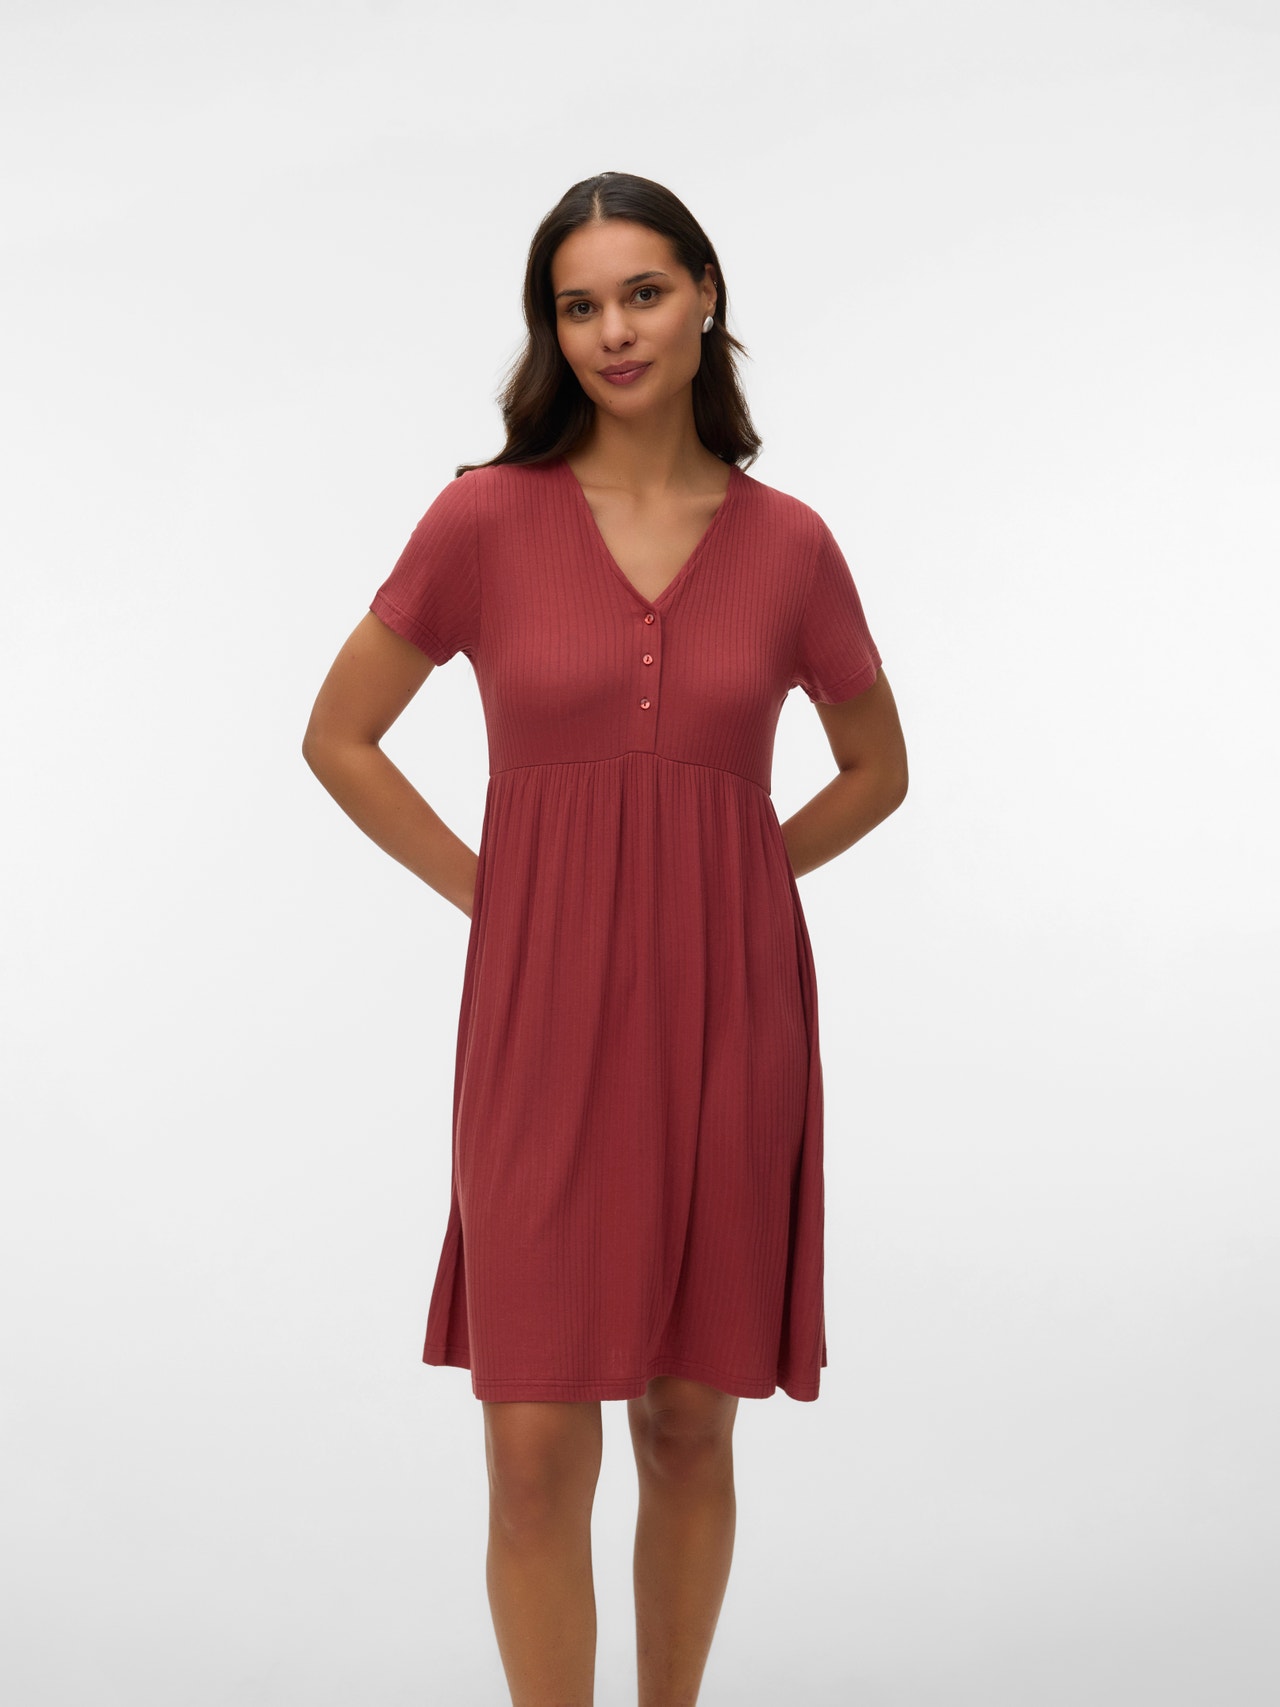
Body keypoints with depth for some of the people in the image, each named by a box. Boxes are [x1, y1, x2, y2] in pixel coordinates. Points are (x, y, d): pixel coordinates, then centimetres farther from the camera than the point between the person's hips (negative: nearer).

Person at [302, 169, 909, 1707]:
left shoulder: (787, 543, 3)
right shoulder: (487, 517, -1)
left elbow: (876, 767, 17)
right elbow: (337, 737, 7)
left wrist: (728, 879, 5)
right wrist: (489, 890, 1)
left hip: (727, 1018, 2)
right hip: (543, 1018, -1)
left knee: (689, 1430, 12)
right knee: (535, 1451, 0)